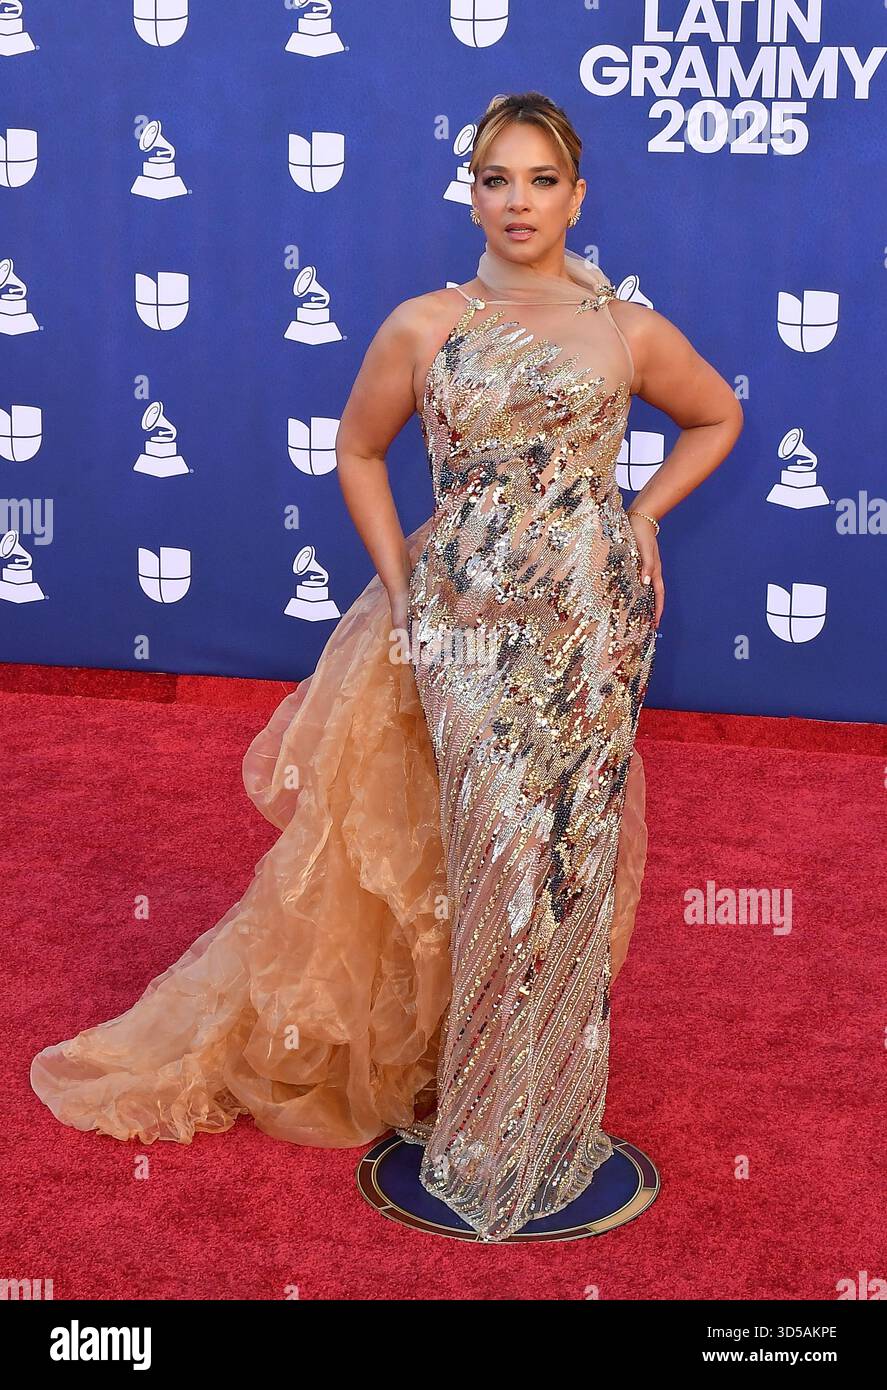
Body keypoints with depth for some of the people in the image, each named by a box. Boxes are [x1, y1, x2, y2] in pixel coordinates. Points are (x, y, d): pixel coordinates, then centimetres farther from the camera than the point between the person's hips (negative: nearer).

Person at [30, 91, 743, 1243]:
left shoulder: (629, 330, 3)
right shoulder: (423, 326, 3)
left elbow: (718, 417, 19)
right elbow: (359, 451, 14)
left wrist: (645, 515, 7)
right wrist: (401, 581, 4)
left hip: (587, 627, 0)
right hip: (461, 624, 0)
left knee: (556, 857, 5)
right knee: (476, 860, 5)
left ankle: (530, 1124, 26)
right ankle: (482, 1116, 24)